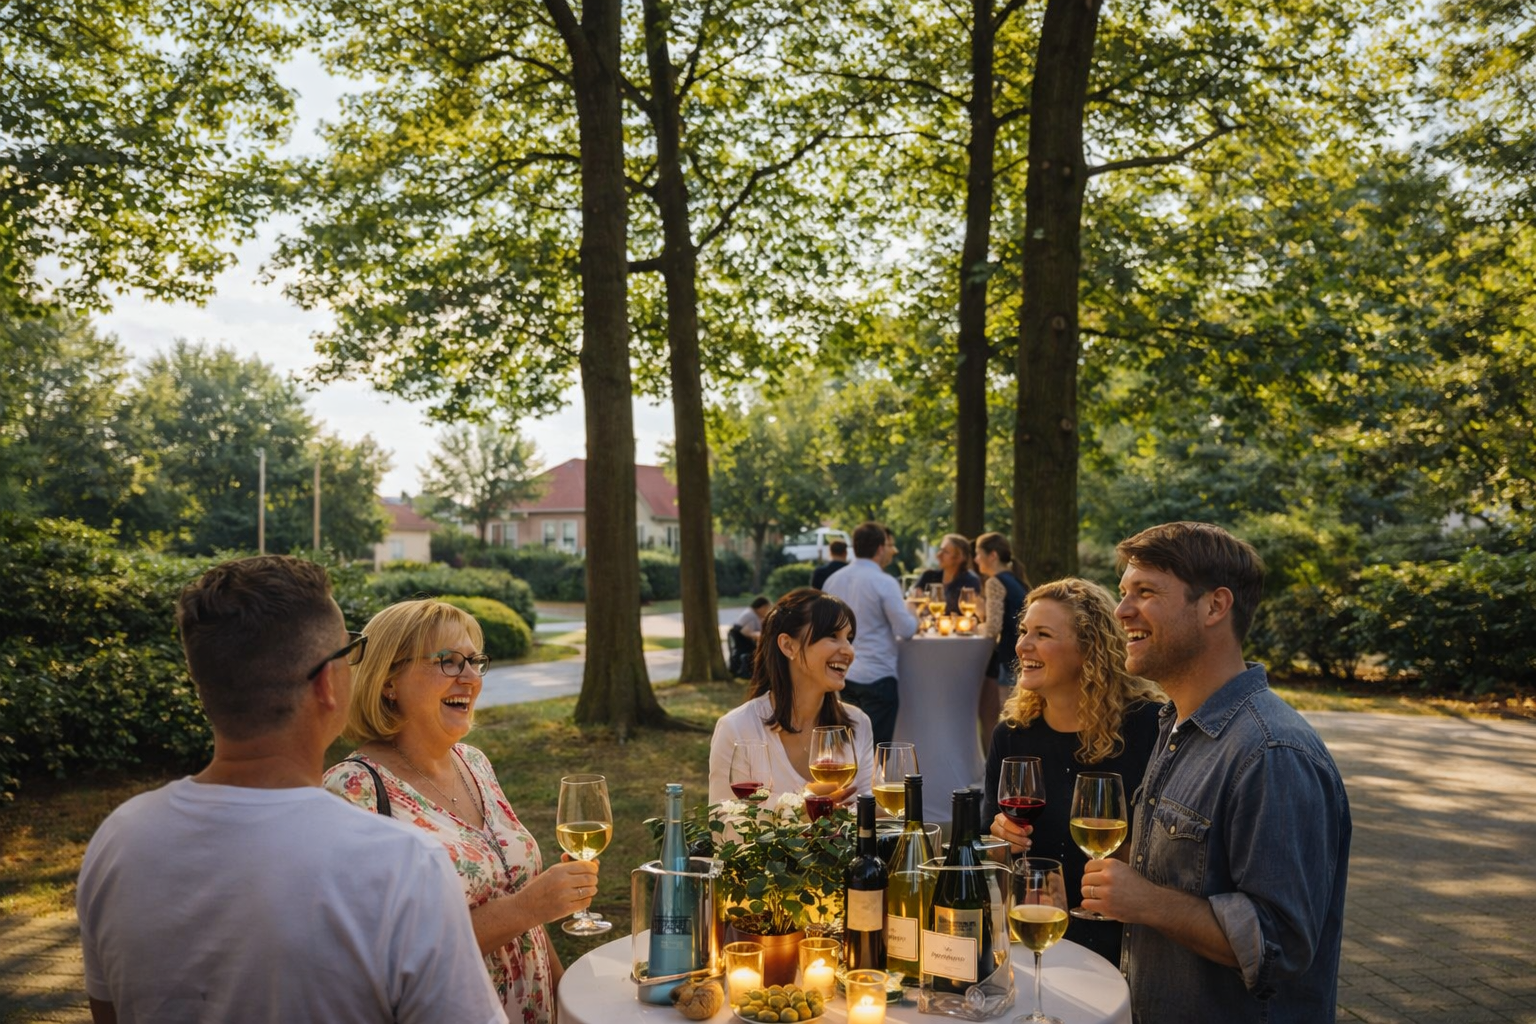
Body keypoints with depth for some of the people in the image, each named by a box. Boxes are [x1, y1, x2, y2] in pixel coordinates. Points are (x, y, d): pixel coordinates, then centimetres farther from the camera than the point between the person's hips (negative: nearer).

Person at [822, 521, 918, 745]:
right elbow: (906, 629, -14)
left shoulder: (833, 581, 6)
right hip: (877, 676, -6)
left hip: (842, 674, 7)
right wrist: (911, 612, 5)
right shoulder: (884, 582, -14)